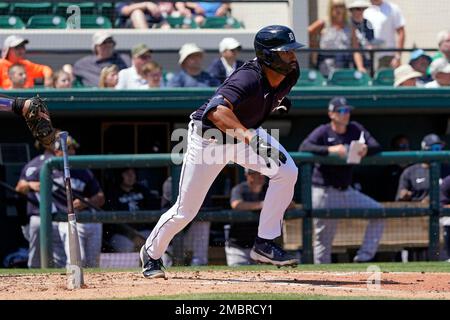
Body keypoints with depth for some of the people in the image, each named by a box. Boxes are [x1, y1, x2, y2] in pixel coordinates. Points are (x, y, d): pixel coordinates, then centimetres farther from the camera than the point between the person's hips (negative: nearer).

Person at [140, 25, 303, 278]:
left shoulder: (291, 73, -12)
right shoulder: (249, 78, -36)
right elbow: (218, 111, -53)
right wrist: (251, 138, -60)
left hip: (247, 133, 6)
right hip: (209, 137, -6)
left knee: (287, 171, -19)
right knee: (185, 210, 2)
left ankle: (265, 244, -10)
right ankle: (152, 253, 31)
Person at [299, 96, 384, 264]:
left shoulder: (355, 129, 6)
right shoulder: (323, 131, -7)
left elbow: (376, 146, -1)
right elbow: (304, 147, -24)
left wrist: (366, 149, -25)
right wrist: (329, 150, -38)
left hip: (346, 191, 5)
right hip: (324, 192, -5)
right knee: (323, 238, -4)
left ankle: (364, 257, -3)